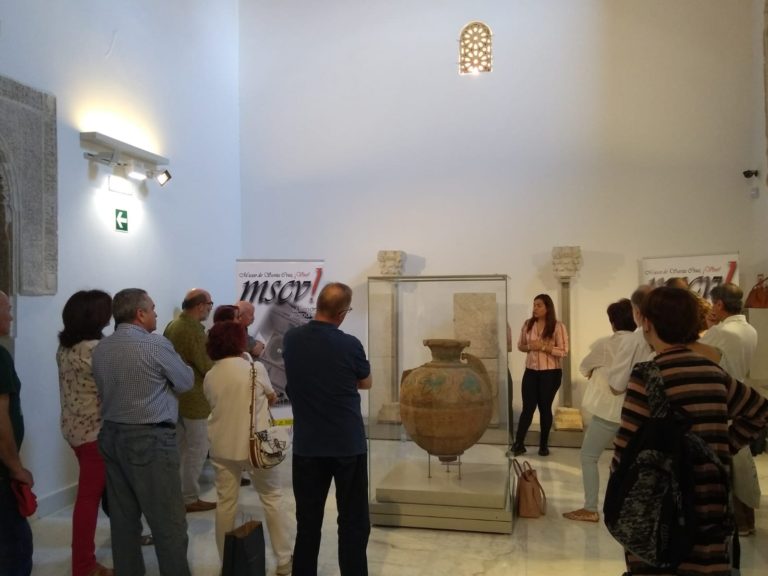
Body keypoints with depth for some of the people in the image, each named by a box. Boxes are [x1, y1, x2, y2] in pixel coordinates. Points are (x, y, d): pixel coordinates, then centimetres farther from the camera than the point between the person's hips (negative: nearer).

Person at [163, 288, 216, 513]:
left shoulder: (172, 325, 7)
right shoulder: (194, 329, -21)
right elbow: (207, 366, -20)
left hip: (176, 395, 9)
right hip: (195, 398, -9)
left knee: (181, 448, 19)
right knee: (197, 450, 1)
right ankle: (190, 499, 8)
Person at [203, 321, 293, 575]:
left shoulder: (209, 377, -2)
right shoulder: (255, 368, -12)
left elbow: (216, 405, 11)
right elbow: (272, 396, 3)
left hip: (222, 446, 3)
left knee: (226, 503, 13)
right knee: (272, 499, 10)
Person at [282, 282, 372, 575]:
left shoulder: (291, 339, -4)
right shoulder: (349, 345, -15)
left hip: (306, 446, 3)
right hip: (348, 445, -3)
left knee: (307, 522, 14)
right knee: (353, 522, 8)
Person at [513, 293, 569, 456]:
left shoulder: (558, 327, -10)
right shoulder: (527, 324, 2)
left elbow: (564, 351, -12)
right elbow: (520, 345, 11)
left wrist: (543, 346, -20)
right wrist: (529, 347, -11)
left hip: (551, 373, -2)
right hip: (530, 371, 3)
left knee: (545, 408, 9)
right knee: (527, 407, 2)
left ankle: (544, 444, 22)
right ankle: (518, 443, 8)